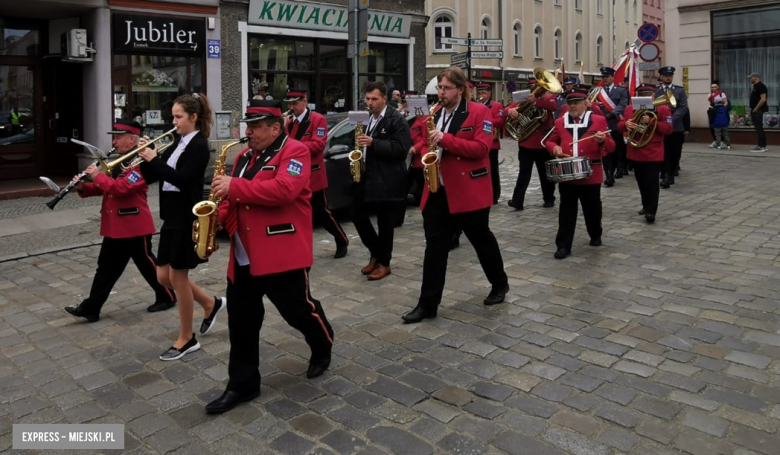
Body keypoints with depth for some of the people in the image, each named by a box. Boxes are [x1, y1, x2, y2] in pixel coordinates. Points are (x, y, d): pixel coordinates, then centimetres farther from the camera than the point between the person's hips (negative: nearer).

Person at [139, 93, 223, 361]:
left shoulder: (199, 146, -12)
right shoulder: (177, 143, 13)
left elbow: (182, 179, -24)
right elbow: (152, 177, 10)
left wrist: (154, 159, -21)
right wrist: (146, 159, -7)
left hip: (186, 217, -9)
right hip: (171, 216, 9)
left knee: (178, 277, 0)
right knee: (164, 276, 12)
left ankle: (187, 339, 14)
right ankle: (210, 304, 31)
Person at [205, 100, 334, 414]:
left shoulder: (295, 152, -9)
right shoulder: (244, 157, 15)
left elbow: (283, 189, -26)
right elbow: (235, 200, 20)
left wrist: (235, 186, -23)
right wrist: (219, 216, -2)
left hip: (282, 255, -7)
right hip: (243, 257, 7)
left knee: (299, 310, 8)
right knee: (241, 320, 9)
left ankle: (323, 348, 39)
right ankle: (242, 384, 21)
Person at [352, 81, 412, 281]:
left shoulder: (396, 119, -10)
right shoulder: (367, 118, 14)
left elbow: (401, 149, -19)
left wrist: (373, 143, -25)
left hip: (386, 179, -8)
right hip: (365, 175, 8)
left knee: (384, 222, 1)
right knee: (358, 216, 8)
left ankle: (384, 262, 15)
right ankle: (376, 253, 25)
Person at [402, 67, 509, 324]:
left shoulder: (479, 112, -8)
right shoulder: (435, 114, 12)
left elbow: (480, 148, -18)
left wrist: (445, 139, -24)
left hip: (469, 190, -5)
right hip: (438, 189, 5)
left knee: (482, 240, 11)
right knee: (435, 245, 2)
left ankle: (500, 285, 35)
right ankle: (428, 304, 6)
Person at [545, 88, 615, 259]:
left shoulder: (599, 120, 0)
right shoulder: (560, 122, 7)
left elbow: (611, 147, -1)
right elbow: (550, 141, 16)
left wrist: (603, 141, -23)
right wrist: (554, 148, -6)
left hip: (591, 174, -1)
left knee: (592, 209, 13)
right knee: (566, 211, 2)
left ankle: (596, 236, 37)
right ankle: (563, 245, 5)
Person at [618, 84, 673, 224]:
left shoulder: (663, 109, -3)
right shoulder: (629, 109, 7)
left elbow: (669, 128, -9)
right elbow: (620, 126, 6)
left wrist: (651, 122, -22)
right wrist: (626, 124, -18)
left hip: (654, 154, -4)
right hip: (635, 153, 5)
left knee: (651, 182, -7)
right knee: (641, 182, 15)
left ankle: (651, 211, -5)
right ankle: (646, 206, 30)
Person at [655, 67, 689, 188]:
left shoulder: (680, 90, 9)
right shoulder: (654, 91, 7)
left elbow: (683, 108, -1)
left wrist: (671, 119, -15)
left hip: (676, 127, 2)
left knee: (675, 153, 7)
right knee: (664, 153, -5)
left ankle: (672, 174, 20)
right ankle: (666, 176, -6)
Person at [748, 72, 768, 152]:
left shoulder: (761, 86, -13)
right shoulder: (755, 86, 17)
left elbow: (763, 99, -21)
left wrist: (755, 109, -18)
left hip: (758, 111, -10)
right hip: (755, 111, 10)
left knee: (759, 128, -9)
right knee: (759, 128, 11)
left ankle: (761, 147, -9)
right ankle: (763, 146, 15)